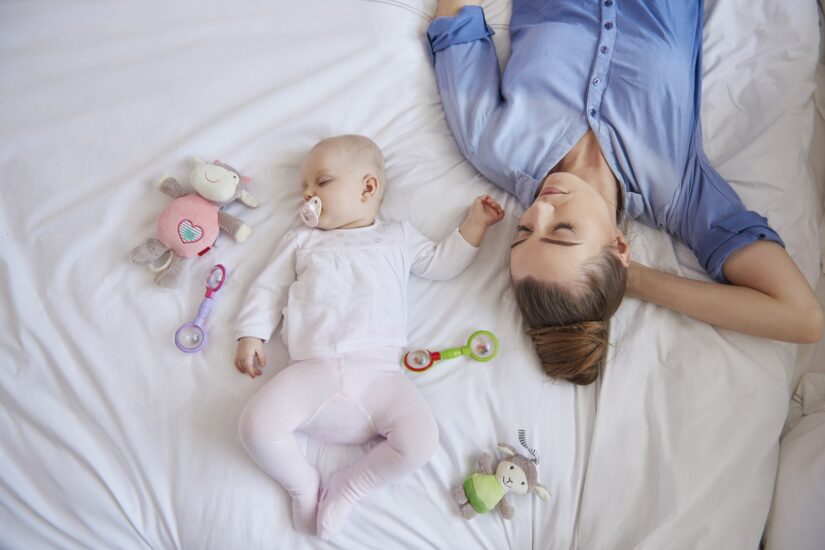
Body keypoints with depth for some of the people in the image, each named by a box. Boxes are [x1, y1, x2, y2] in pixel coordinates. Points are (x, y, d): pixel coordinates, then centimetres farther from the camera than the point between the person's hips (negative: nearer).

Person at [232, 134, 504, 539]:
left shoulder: (398, 238, 23)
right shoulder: (301, 241, 24)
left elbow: (442, 262, 27)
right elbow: (267, 289, 20)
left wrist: (474, 224, 20)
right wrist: (251, 334, 6)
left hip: (378, 371, 0)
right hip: (313, 369, 0)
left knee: (420, 441, -21)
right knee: (257, 426, -23)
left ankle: (348, 487, 2)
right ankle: (303, 484, 6)